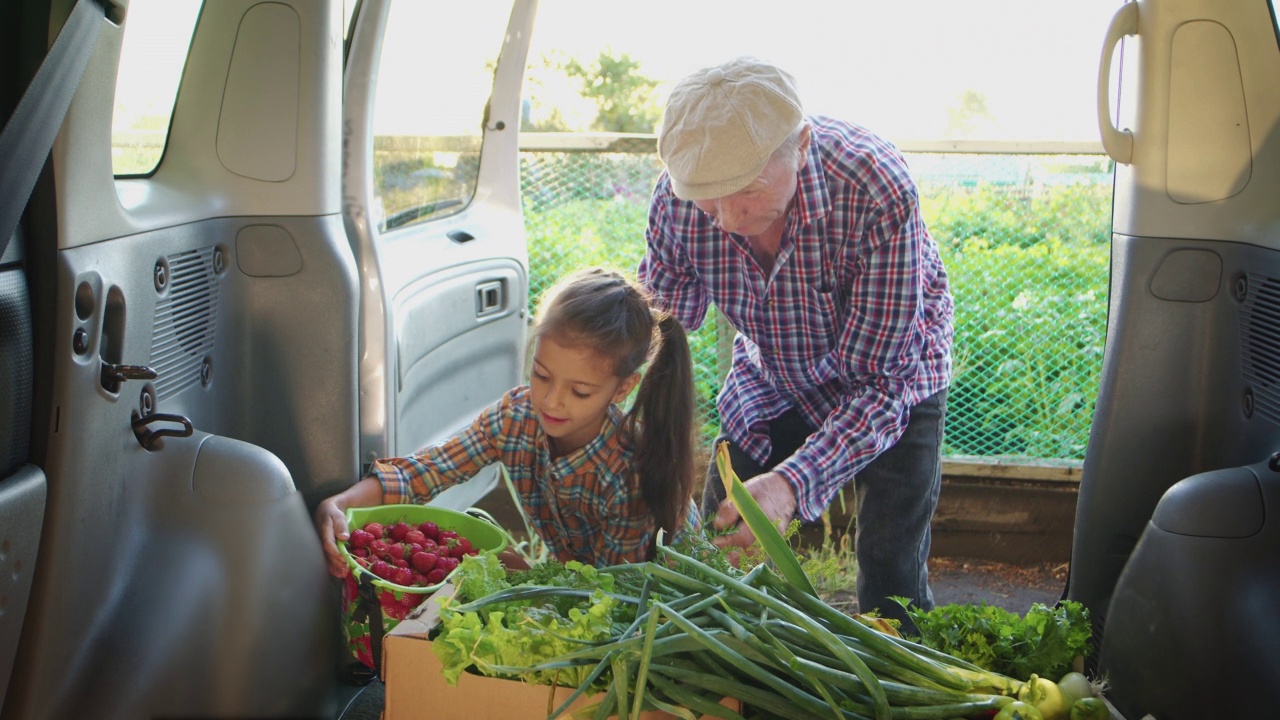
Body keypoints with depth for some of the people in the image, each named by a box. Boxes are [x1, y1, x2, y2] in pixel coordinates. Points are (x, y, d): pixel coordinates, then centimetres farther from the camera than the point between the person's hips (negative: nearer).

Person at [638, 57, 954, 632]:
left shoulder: (877, 191, -39)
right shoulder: (678, 195, -27)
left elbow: (879, 380, -35)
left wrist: (793, 482, -50)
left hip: (893, 374, -3)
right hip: (768, 384, 4)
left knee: (890, 573, -10)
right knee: (713, 549, 4)